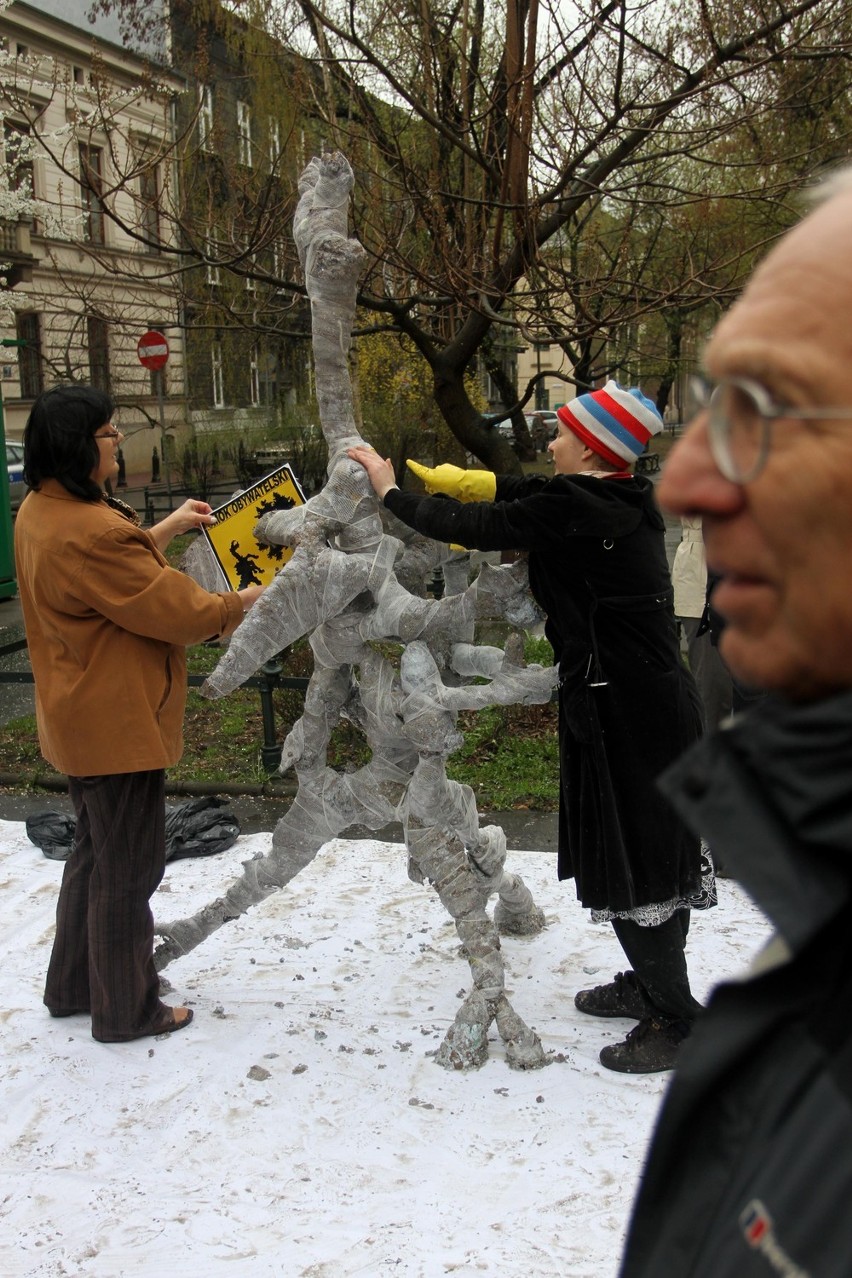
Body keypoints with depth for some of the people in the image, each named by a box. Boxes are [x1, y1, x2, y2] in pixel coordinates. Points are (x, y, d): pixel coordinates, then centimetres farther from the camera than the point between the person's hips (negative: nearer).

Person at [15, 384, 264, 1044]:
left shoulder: (41, 511, 4)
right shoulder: (88, 532, -29)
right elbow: (173, 609, -22)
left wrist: (162, 531, 15)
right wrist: (243, 603, -6)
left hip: (81, 716, 11)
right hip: (119, 723, -11)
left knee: (97, 853, 24)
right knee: (128, 867, 5)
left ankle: (73, 986, 38)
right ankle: (126, 1010, 21)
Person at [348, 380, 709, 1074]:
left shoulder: (570, 510, -20)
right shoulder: (622, 499, 7)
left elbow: (471, 526, -12)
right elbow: (522, 493, 19)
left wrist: (391, 491, 4)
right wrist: (433, 477, 21)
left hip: (623, 713, -9)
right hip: (658, 698, 9)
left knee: (628, 866, 1)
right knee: (655, 852, 20)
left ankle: (675, 1020, 12)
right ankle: (652, 984, 37)